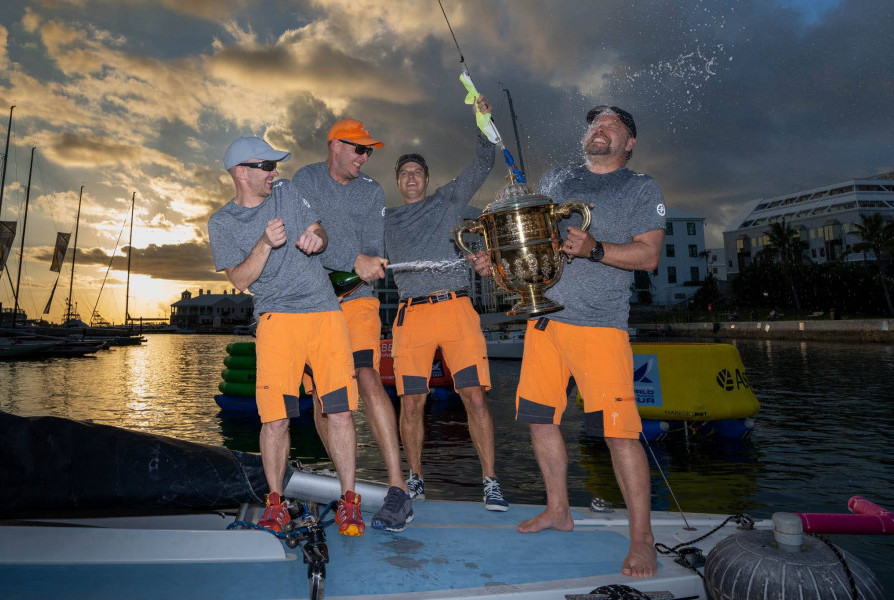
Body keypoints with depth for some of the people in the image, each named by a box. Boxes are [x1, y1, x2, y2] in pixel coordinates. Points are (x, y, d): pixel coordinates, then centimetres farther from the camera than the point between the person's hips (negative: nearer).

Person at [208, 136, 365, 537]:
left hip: (325, 311, 2)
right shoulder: (222, 223, 8)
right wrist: (266, 243, -16)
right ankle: (276, 503, 15)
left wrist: (315, 237, -12)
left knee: (340, 410, -3)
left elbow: (318, 232, 12)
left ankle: (348, 500, 10)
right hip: (276, 317, -1)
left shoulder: (288, 192, 14)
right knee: (275, 416, -7)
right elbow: (240, 280, 1)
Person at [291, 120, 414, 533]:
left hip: (356, 299, 0)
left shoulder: (371, 192, 10)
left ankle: (398, 489, -19)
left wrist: (369, 265, -21)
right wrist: (354, 259, -24)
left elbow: (372, 247, 1)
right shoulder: (305, 181, 2)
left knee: (367, 378, -19)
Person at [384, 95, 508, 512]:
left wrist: (484, 122, 3)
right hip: (412, 313, 2)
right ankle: (415, 480, 19)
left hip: (456, 309, -1)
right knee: (411, 403, 0)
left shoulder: (447, 201, 18)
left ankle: (490, 482, 5)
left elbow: (483, 164, 13)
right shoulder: (385, 220, 22)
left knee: (475, 396, -7)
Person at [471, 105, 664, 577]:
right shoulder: (554, 179, 18)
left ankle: (641, 538, 8)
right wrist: (495, 258, 2)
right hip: (543, 315, 5)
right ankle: (557, 509, 27)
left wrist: (593, 248, -21)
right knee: (539, 416, 8)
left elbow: (648, 255, -6)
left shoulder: (642, 189, 6)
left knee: (619, 428, -9)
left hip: (599, 324, -4)